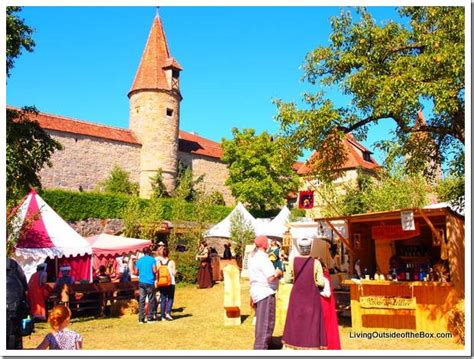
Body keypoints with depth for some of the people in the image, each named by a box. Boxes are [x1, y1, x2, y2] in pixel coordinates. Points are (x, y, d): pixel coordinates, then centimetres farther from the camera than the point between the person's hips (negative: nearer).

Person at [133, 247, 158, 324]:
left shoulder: (139, 260, 10)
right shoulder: (152, 259, -2)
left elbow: (136, 272, 10)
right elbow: (154, 271, -11)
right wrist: (155, 275, 10)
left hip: (141, 282, 4)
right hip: (150, 282, -4)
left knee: (141, 300, 4)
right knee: (151, 300, 5)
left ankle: (141, 319, 2)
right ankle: (150, 318, 6)